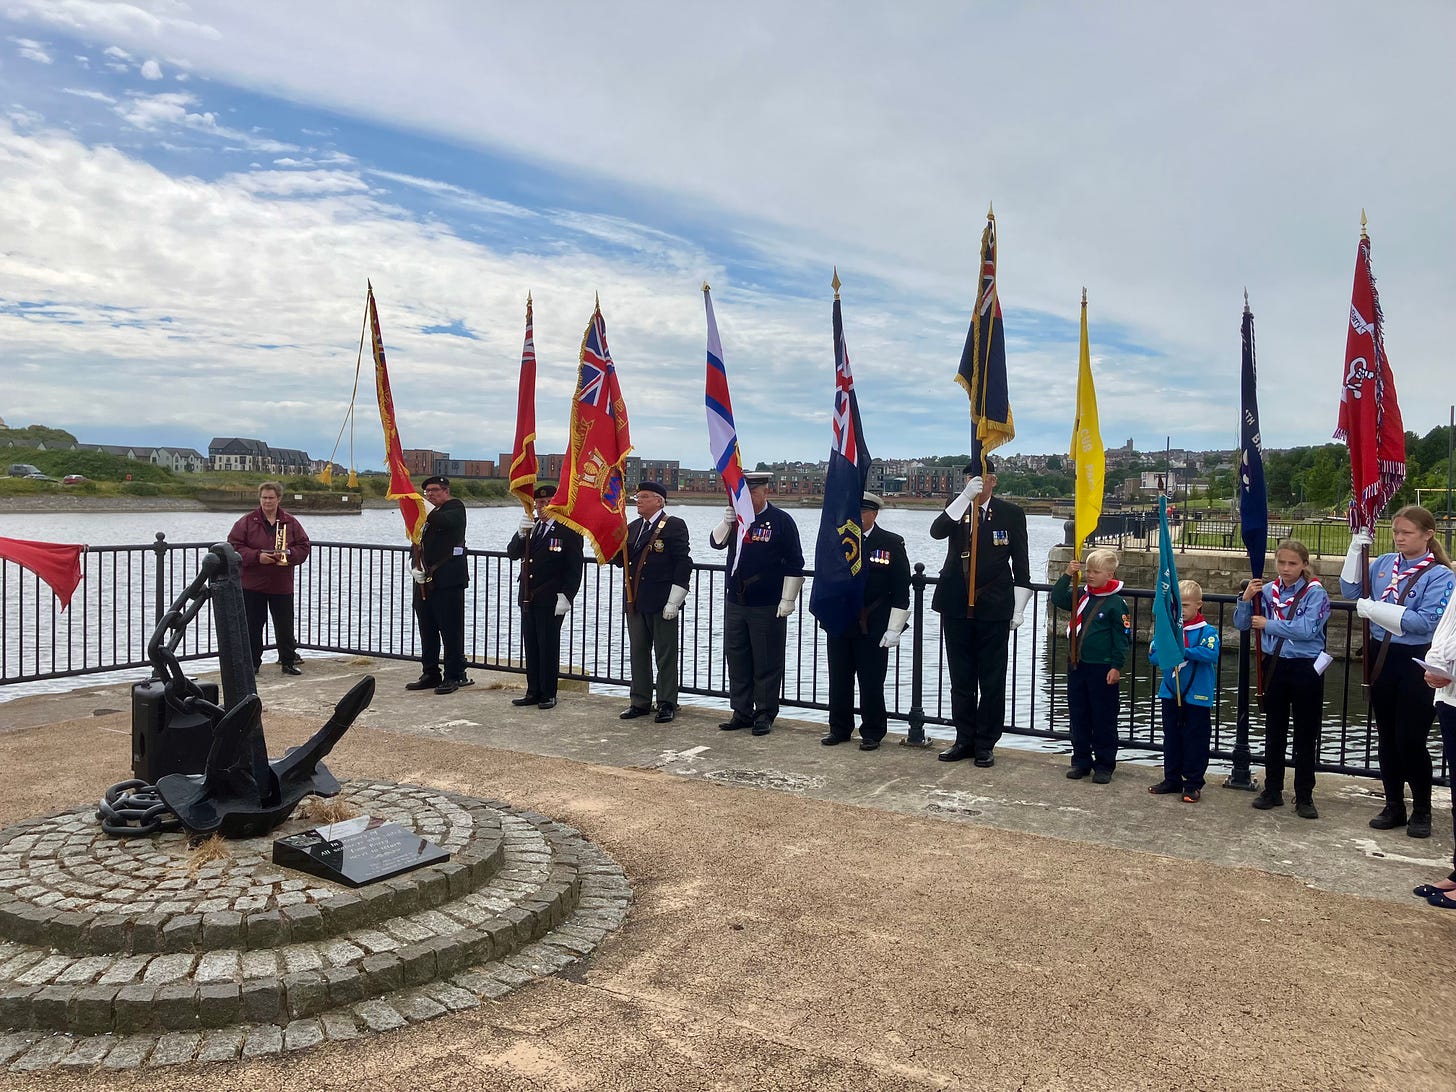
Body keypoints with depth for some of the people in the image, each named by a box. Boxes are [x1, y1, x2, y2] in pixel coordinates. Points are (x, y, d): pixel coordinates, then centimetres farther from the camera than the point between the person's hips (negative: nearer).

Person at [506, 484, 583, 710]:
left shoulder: (568, 531, -7)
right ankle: (533, 692, 20)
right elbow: (512, 554, 5)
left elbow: (575, 569, -9)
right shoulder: (531, 526, 13)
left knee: (548, 647, 1)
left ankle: (548, 694, 10)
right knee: (531, 646, 11)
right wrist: (521, 534, -12)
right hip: (528, 598, 6)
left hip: (551, 601, -6)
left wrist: (565, 596, -16)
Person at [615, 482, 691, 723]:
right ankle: (640, 702, 23)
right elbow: (620, 560, 14)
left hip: (661, 603, -7)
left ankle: (667, 704, 11)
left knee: (665, 655, 2)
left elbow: (684, 563, -11)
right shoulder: (633, 528, 16)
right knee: (638, 652, 13)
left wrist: (673, 601, -16)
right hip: (635, 601, 7)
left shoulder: (674, 526, -6)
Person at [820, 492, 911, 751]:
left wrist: (894, 629, -10)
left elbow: (901, 590, -6)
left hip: (873, 627, -3)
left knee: (872, 682, 4)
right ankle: (840, 729, 25)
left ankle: (872, 734, 18)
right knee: (839, 679, 11)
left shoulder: (891, 543, -4)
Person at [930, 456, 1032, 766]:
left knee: (992, 681, 4)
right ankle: (965, 740, 23)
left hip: (994, 609, -2)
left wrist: (1018, 609, -3)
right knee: (961, 680, 11)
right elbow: (937, 531, -18)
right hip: (956, 607, 2)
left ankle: (985, 745, 15)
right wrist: (965, 496, -26)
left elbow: (1020, 566, 2)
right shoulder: (956, 507, 5)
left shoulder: (1011, 514, 1)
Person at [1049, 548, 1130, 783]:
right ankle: (1081, 761, 22)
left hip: (1103, 669, -5)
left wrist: (1116, 667, -11)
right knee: (1078, 715, 11)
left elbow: (1122, 638, -8)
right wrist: (1067, 576, -11)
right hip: (1077, 665, 6)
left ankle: (1104, 765, 14)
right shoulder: (1080, 595, 6)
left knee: (1104, 719, 4)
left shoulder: (1116, 603, -9)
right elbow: (1057, 598, -1)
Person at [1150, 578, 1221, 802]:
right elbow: (1153, 655, 0)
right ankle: (1172, 779, 26)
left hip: (1197, 696, -5)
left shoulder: (1207, 631, -9)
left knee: (1195, 740, 5)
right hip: (1170, 693, 5)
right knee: (1171, 738, 14)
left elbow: (1212, 654, -26)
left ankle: (1193, 784, 16)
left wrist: (1184, 651, -29)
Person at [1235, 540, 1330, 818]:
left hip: (1305, 668, -4)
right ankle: (1272, 790, 25)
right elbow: (1241, 624, 4)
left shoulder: (1315, 593, -8)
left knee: (1305, 735, 5)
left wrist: (1268, 624, -14)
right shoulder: (1268, 591, 2)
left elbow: (1306, 629, -22)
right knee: (1274, 732, 13)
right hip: (1274, 666, 4)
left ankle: (1304, 797, 16)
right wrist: (1246, 599, -10)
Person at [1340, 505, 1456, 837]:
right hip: (1381, 658, 5)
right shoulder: (1383, 563, 6)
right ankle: (1394, 806, 25)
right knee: (1387, 736, 12)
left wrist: (1375, 608, -20)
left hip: (1416, 663, -5)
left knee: (1410, 739, -1)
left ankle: (1421, 811, 19)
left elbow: (1426, 621, -19)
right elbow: (1351, 591, 1)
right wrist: (1355, 550, -6)